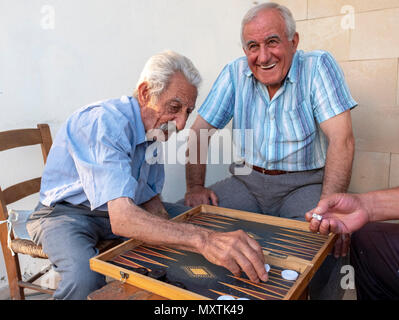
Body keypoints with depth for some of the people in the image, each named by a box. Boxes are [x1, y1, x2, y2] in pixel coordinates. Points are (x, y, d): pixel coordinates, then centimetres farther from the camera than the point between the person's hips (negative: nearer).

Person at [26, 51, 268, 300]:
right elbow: (122, 219, -43)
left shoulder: (156, 127, -3)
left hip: (124, 207, 7)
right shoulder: (104, 123, -31)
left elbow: (151, 199, 3)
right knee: (86, 278, -37)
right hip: (67, 212, -7)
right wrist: (202, 240, -55)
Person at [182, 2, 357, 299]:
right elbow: (200, 131, 3)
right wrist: (195, 186, -9)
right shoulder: (235, 73, 1)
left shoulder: (317, 66, -7)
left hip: (305, 184, -2)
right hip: (248, 181, 3)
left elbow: (341, 139, -16)